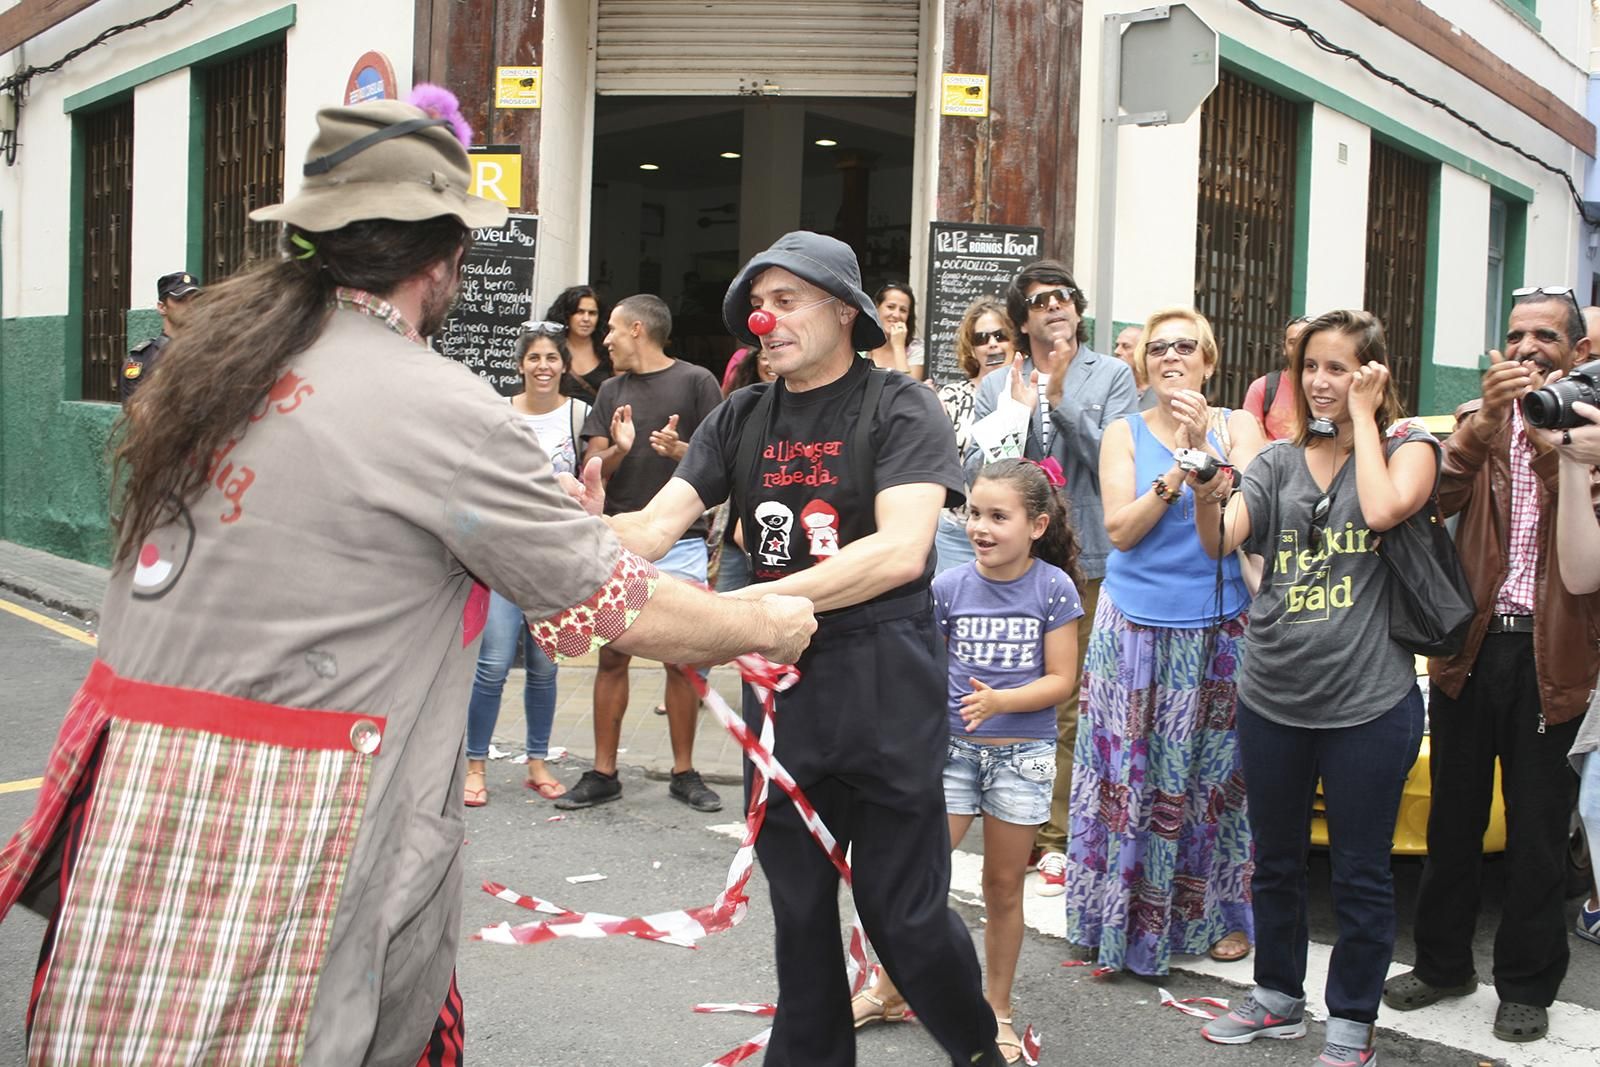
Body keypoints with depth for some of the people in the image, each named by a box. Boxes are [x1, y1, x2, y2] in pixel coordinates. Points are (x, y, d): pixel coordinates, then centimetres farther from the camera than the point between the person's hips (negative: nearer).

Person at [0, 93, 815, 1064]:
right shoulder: (438, 409, -14)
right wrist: (774, 626, 8)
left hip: (130, 803, 8)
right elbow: (624, 613, -9)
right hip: (276, 838, -7)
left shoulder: (215, 355, 8)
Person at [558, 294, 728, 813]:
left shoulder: (695, 381, 0)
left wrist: (681, 449, -20)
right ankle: (603, 773, 14)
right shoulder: (612, 391, 15)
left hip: (680, 543, -4)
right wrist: (618, 449, -11)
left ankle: (684, 773, 13)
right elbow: (592, 472, 10)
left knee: (681, 659, 2)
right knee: (611, 657, 5)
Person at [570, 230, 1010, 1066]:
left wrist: (749, 603, -29)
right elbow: (654, 528, -2)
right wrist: (595, 527, -26)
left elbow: (901, 550, -22)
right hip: (777, 683, 5)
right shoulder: (740, 419, 6)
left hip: (882, 686, -4)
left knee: (903, 911, 5)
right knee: (798, 907, 16)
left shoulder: (900, 409, -9)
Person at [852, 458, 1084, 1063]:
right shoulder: (949, 587, -4)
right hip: (953, 747, 1)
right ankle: (889, 991, 21)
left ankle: (996, 1007, 28)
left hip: (1022, 753, -1)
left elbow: (1060, 679, -9)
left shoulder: (1053, 588, -8)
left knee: (1003, 884, 11)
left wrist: (998, 701, -22)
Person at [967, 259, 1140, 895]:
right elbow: (977, 473, 4)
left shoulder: (1111, 377, 4)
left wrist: (1061, 400, -12)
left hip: (1086, 561, -2)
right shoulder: (997, 386, 11)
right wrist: (1015, 413, -8)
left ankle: (1053, 838, 10)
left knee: (1066, 708, 0)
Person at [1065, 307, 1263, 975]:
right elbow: (1121, 531, -6)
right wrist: (1176, 471, -18)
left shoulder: (1237, 427, 4)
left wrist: (1206, 448, -21)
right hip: (1136, 627, 0)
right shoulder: (1124, 435, 4)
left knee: (1213, 771, 7)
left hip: (1219, 629, 0)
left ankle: (1221, 912, 24)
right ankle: (1122, 914, 15)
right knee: (1130, 771, 2)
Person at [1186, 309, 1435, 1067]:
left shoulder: (1406, 446, 0)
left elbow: (1384, 509, -21)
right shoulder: (1276, 463, 8)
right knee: (1274, 861, 17)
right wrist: (1207, 495, -27)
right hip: (1272, 698, 4)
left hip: (1369, 701, -4)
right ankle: (1276, 997, 34)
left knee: (1361, 873, 7)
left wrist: (1363, 415, -10)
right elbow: (1221, 542, -5)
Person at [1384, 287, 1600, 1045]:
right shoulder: (1475, 419, 6)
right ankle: (1443, 961, 29)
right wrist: (1488, 418, -26)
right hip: (1471, 644, 2)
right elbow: (1442, 496, -12)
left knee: (1537, 828, 8)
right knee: (1454, 817, 13)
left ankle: (1526, 984, 24)